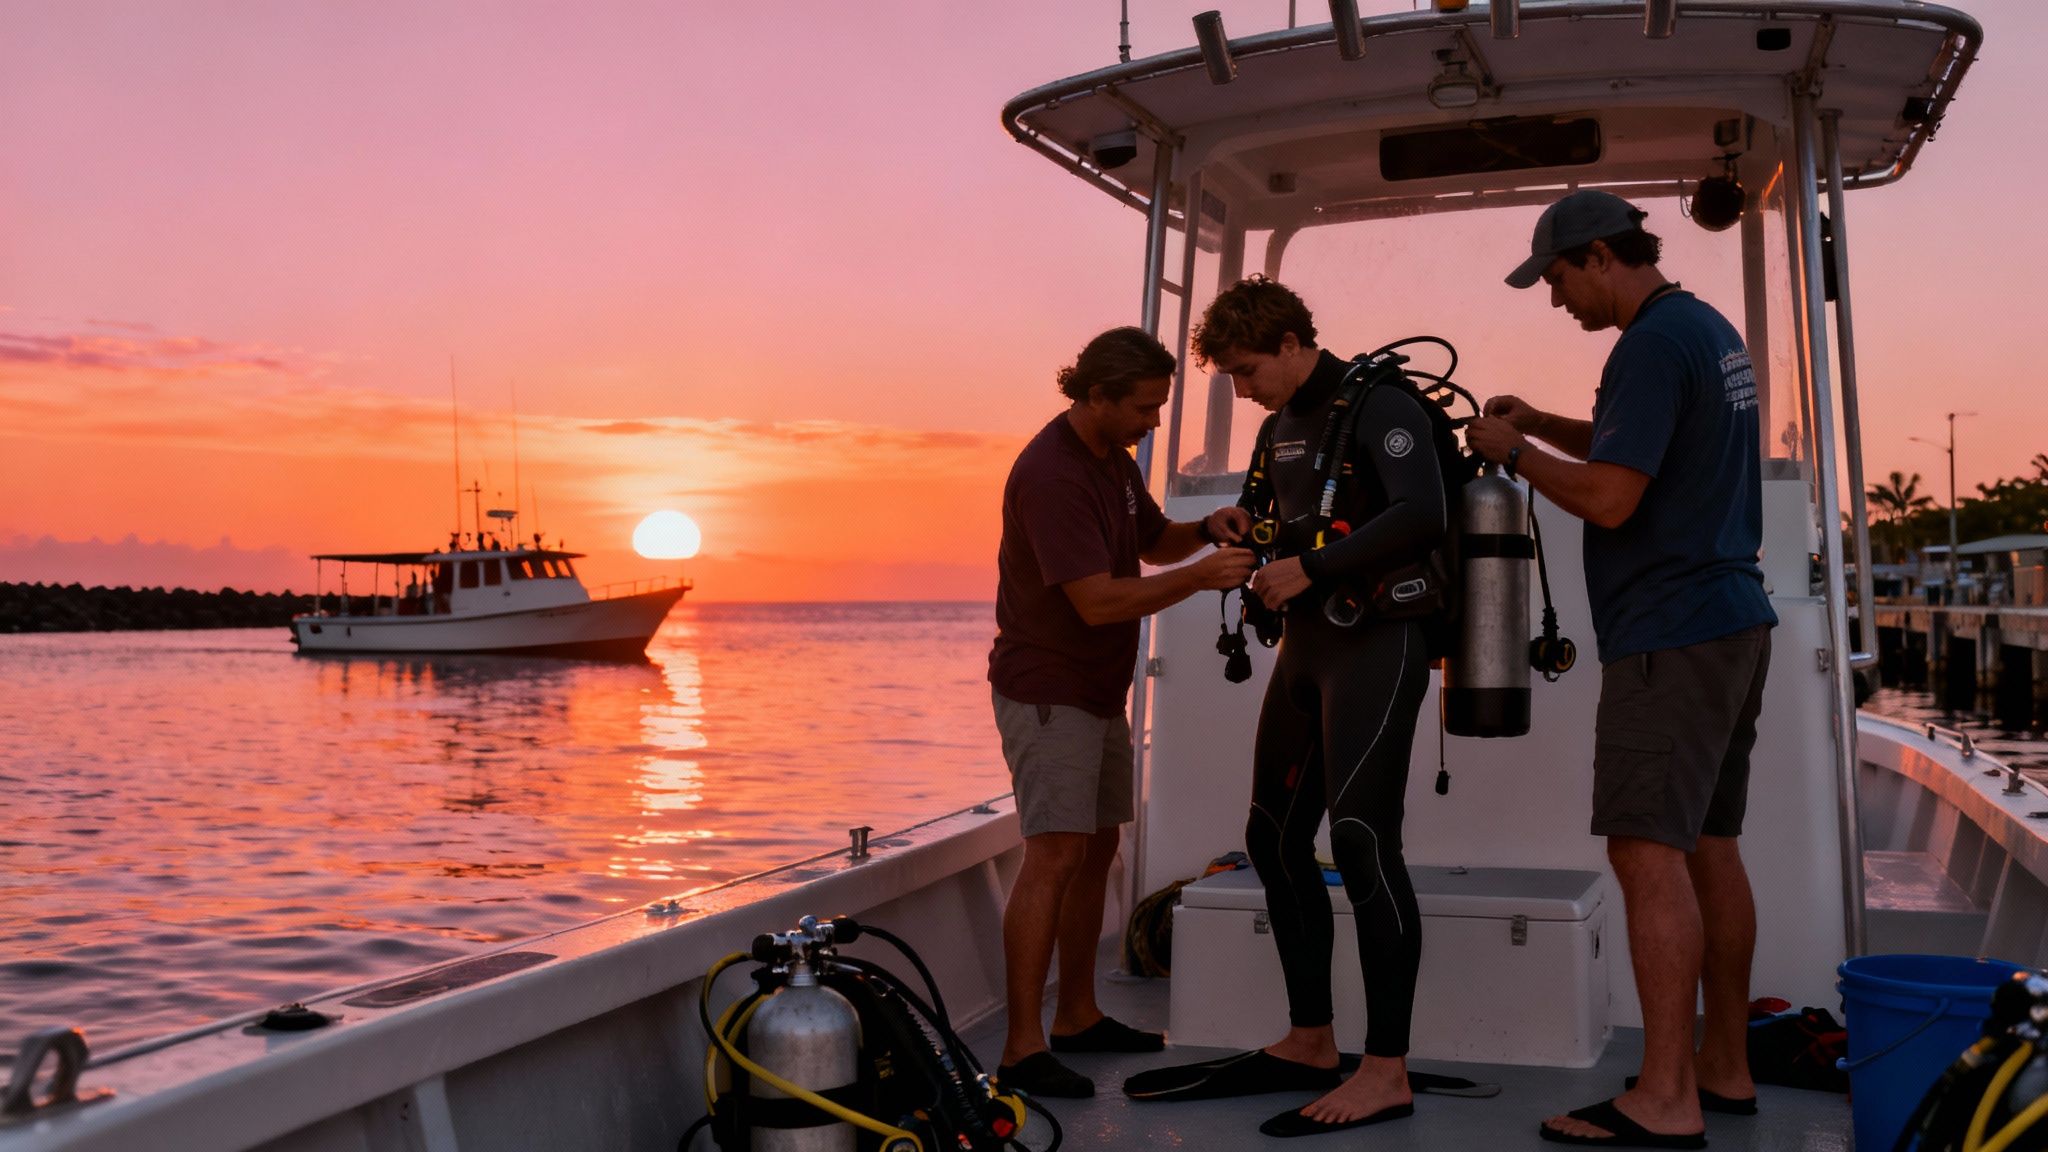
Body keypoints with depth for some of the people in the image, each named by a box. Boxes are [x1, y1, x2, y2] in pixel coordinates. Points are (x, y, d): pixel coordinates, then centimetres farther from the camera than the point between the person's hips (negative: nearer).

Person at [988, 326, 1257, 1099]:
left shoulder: (1114, 458, 9)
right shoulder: (1051, 475, -22)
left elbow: (1153, 542, 21)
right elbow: (1097, 601, -27)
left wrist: (1206, 530, 2)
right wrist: (1199, 577, -27)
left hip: (1098, 689, 10)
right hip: (1046, 691, -10)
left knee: (1097, 847, 14)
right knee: (1055, 854, -15)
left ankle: (1077, 1016, 25)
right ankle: (1022, 1050, -13)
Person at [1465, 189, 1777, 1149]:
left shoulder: (1653, 343, -14)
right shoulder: (1712, 329, 17)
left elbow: (1610, 498, -20)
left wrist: (1512, 455, -5)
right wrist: (1545, 424, 18)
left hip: (1671, 637, -10)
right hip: (1732, 623, 10)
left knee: (1649, 852, -10)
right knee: (1707, 846, 13)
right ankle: (1724, 1068, 20)